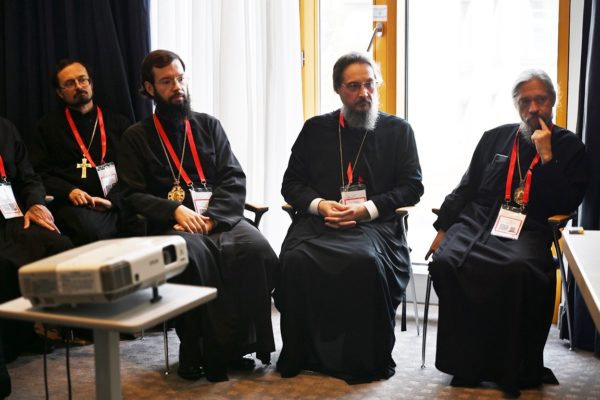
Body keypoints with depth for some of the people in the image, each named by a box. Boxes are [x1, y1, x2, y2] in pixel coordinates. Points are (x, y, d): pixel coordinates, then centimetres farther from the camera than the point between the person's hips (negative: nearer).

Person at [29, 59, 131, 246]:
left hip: (117, 204, 2)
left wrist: (113, 199, -9)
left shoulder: (118, 122, 19)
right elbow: (39, 173, 8)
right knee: (90, 232, -37)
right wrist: (68, 191, -10)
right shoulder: (48, 126, 17)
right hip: (74, 205, -2)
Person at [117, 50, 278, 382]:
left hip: (220, 219, 3)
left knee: (258, 251, -28)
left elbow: (234, 180, 7)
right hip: (170, 225, -2)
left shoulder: (209, 126, 17)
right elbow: (133, 195, 1)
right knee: (194, 255, -37)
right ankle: (201, 351, -21)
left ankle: (241, 343, -14)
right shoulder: (136, 138, 11)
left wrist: (211, 217, -11)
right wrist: (175, 210, -16)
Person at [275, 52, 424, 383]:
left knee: (367, 261, -36)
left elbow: (412, 187, 5)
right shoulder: (315, 129, 17)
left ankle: (366, 360, -18)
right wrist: (319, 205, -8)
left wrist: (366, 209, -10)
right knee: (296, 259, -31)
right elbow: (291, 183, 14)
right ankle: (300, 355, -13)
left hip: (373, 222, -2)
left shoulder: (398, 130, 13)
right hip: (319, 219, 2)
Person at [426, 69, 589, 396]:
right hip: (478, 222, 3)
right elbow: (465, 188, 19)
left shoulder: (568, 146, 11)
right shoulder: (495, 138, 19)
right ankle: (465, 365, -15)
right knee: (445, 262, -28)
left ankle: (514, 370, -20)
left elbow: (567, 204, 1)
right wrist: (442, 229, 10)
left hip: (528, 231, -3)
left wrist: (547, 157, -5)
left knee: (519, 270, -38)